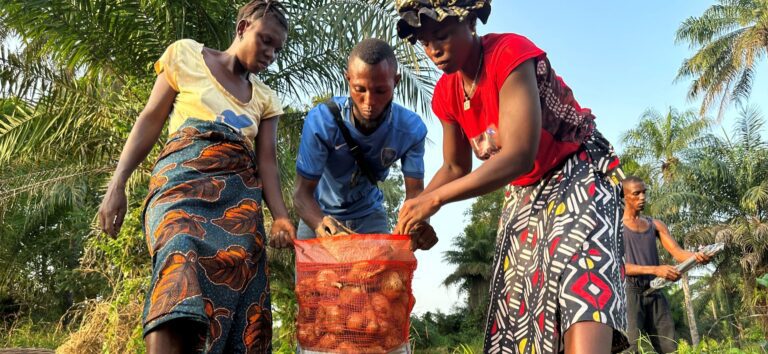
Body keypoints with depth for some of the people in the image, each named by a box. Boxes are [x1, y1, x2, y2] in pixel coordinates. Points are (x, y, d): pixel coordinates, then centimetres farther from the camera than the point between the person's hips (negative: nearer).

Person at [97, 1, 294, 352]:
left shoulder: (264, 96, 20)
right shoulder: (187, 54, 13)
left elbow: (266, 158, 11)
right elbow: (150, 120, 9)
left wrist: (280, 215, -7)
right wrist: (117, 184, 0)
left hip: (241, 192, 4)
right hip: (184, 176, -3)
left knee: (237, 279, -15)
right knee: (182, 256, -31)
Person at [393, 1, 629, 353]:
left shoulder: (511, 53, -24)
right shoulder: (446, 94, -2)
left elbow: (519, 157, -31)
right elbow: (456, 168, 11)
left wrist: (435, 198, -33)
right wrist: (414, 210, -4)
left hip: (578, 176, -7)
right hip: (523, 193, 8)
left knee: (582, 285, -30)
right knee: (516, 312, 5)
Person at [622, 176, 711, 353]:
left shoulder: (655, 225, 14)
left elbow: (677, 252, 3)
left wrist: (696, 256, -20)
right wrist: (655, 270, -24)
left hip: (655, 293, 5)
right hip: (630, 292, -5)